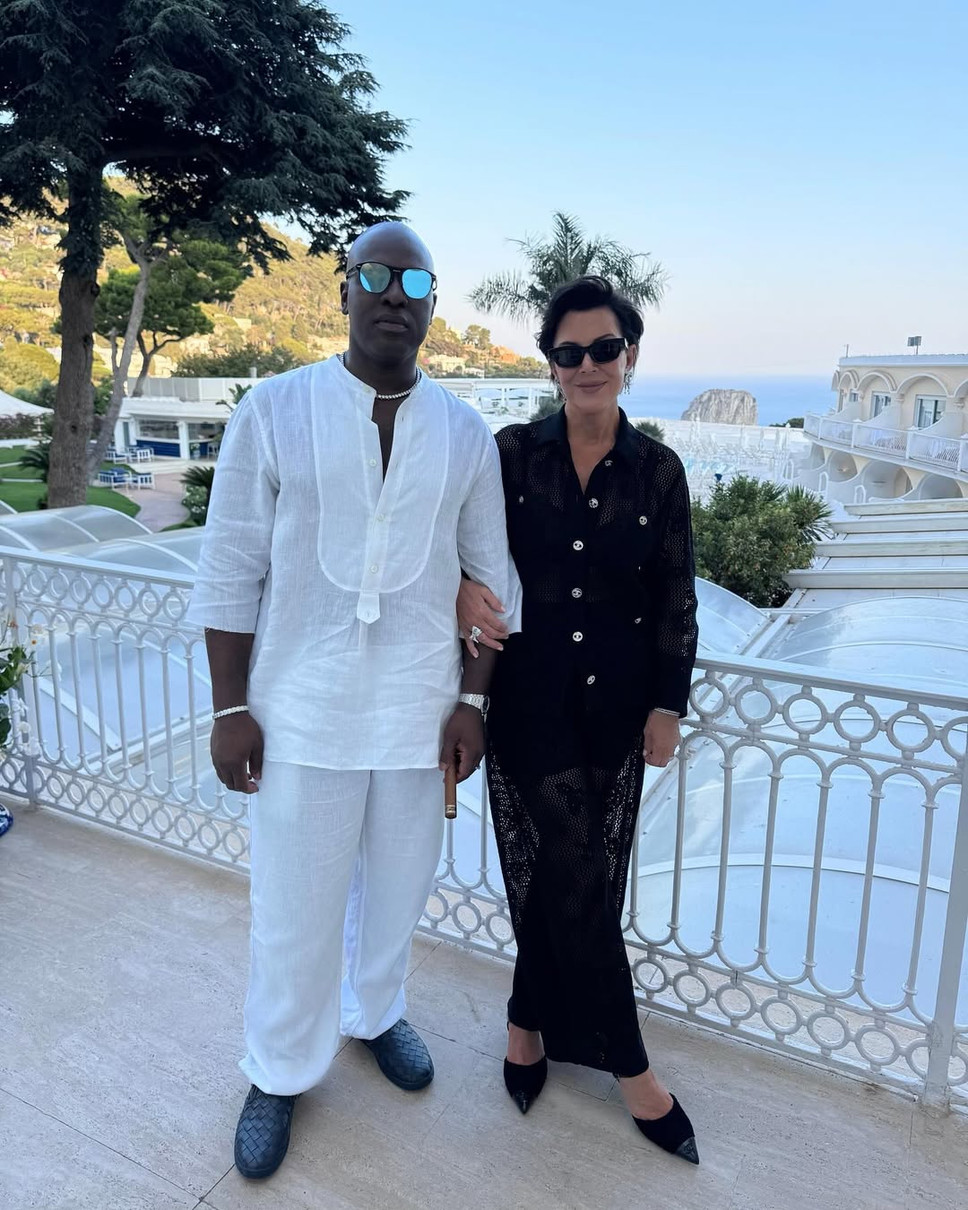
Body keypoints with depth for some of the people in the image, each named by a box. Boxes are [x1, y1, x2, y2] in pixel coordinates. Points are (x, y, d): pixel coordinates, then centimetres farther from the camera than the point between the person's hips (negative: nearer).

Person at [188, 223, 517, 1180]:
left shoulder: (464, 433, 2)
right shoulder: (274, 410, -5)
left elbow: (489, 576, 5)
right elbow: (231, 570, -4)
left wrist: (472, 700, 0)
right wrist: (229, 708, -6)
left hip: (420, 713, 2)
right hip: (302, 709, -2)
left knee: (397, 888, 19)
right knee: (294, 908, 10)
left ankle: (374, 1012, 48)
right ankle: (280, 1069, 36)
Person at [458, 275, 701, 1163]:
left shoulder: (657, 470, 0)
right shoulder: (513, 453, -2)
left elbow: (676, 599, 3)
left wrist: (668, 705, 0)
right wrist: (463, 588, -17)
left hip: (615, 705, 2)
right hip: (530, 697, -1)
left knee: (564, 881, 10)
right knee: (573, 878, 1)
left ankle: (530, 1023, 35)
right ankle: (631, 1067, 23)